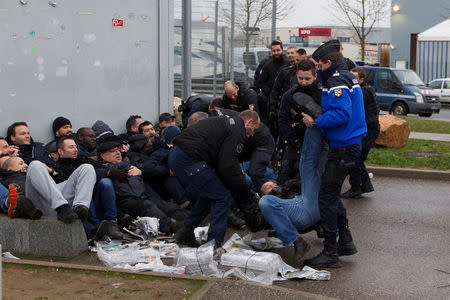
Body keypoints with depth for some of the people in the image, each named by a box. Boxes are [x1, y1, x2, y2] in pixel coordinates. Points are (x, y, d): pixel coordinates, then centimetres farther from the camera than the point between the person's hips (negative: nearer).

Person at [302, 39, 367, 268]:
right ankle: (345, 241, 25)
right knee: (332, 194, 19)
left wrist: (315, 121, -19)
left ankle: (330, 253, -3)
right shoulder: (348, 77, 15)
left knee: (326, 197, -6)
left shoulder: (337, 82, -17)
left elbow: (342, 114, -27)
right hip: (351, 144, 11)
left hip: (343, 149, -11)